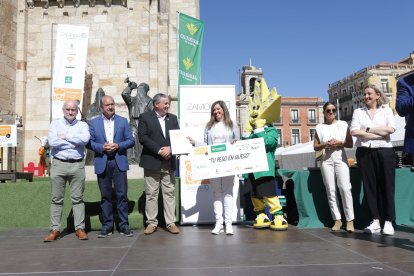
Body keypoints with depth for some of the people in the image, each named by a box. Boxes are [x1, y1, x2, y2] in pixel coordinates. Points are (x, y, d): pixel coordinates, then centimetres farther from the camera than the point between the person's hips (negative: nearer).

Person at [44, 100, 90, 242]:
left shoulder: (82, 125, 9)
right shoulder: (55, 124, 9)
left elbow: (85, 139, -13)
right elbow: (52, 141, -9)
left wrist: (65, 137, -7)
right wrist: (75, 141, -6)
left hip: (77, 165, 0)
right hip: (59, 164, 0)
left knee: (78, 198, 4)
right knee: (56, 198, 4)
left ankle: (80, 228, 10)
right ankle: (55, 230, 11)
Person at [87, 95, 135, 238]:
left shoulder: (123, 121, 9)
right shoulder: (93, 123, 9)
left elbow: (131, 141, 4)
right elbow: (89, 142, 3)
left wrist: (118, 146, -12)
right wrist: (101, 147, -13)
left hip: (119, 162, 0)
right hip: (102, 163, 1)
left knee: (122, 194, -1)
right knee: (105, 196, 6)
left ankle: (124, 225, 7)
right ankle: (107, 226, 15)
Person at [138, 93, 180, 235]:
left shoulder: (173, 118, 14)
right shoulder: (145, 117, 1)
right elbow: (142, 137, -10)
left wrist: (169, 148, -11)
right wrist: (159, 150, -16)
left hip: (169, 162, 4)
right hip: (152, 161, -3)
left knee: (169, 193, 5)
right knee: (151, 194, 2)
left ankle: (171, 222, 11)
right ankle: (151, 223, 11)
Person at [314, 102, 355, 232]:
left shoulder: (343, 124, 7)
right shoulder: (319, 127, 9)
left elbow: (350, 144, 6)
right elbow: (315, 146, 9)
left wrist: (340, 143, -11)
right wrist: (325, 144, -9)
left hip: (341, 158, -1)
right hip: (326, 160, 2)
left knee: (345, 188, -11)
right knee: (331, 190, 2)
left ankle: (350, 220, -5)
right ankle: (337, 219, 9)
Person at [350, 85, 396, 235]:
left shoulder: (386, 110, 11)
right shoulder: (358, 112, 11)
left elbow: (391, 129, -5)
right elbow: (354, 131, -3)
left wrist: (368, 130, -6)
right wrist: (379, 133, -7)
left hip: (384, 151, -1)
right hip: (364, 152, 1)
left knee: (387, 185, -2)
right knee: (369, 186, 0)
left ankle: (388, 222, 3)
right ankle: (375, 221, 5)